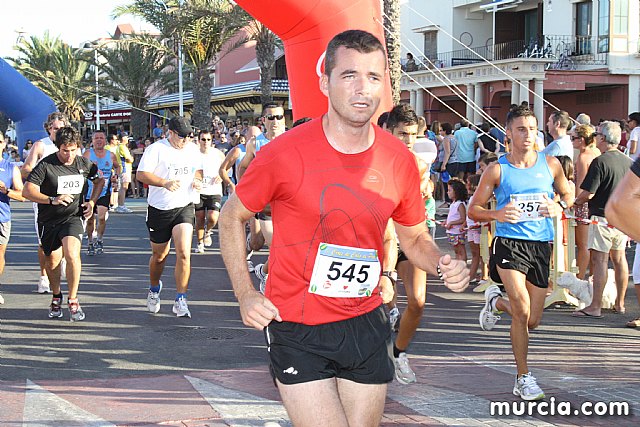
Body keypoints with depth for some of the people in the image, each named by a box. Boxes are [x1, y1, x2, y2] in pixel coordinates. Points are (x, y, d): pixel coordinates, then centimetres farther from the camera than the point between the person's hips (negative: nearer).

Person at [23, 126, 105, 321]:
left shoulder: (84, 164, -1)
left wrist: (92, 201, 5)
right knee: (53, 260, 11)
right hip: (48, 221, 0)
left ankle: (73, 300, -9)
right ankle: (56, 297, 38)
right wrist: (52, 200, -28)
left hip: (73, 217, 0)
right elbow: (27, 191, -17)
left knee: (72, 254, -22)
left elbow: (99, 180, 19)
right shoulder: (46, 165, -13)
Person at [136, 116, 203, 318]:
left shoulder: (193, 149, 8)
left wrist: (197, 179, 1)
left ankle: (180, 301, -9)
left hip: (184, 208, 2)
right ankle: (154, 289, 41)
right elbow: (141, 174, -14)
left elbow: (198, 169, 25)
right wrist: (165, 183, -27)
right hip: (159, 209, -2)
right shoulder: (156, 149, -8)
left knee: (184, 253, -15)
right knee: (159, 255, 11)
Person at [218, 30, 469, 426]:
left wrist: (442, 263, -10)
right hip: (298, 332, -4)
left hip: (367, 324, 4)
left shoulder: (400, 160, -2)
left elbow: (414, 237, 12)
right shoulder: (284, 153, -14)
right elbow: (232, 217, 1)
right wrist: (245, 295, -8)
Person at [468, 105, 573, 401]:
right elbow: (473, 210, 2)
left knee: (532, 321, 7)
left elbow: (567, 193, 20)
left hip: (541, 245, 4)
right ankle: (523, 378, -3)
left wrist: (559, 206, -3)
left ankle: (496, 301, 41)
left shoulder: (550, 164, 5)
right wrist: (497, 214, -19)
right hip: (509, 243, -4)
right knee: (522, 309, -20)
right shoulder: (497, 170, -3)